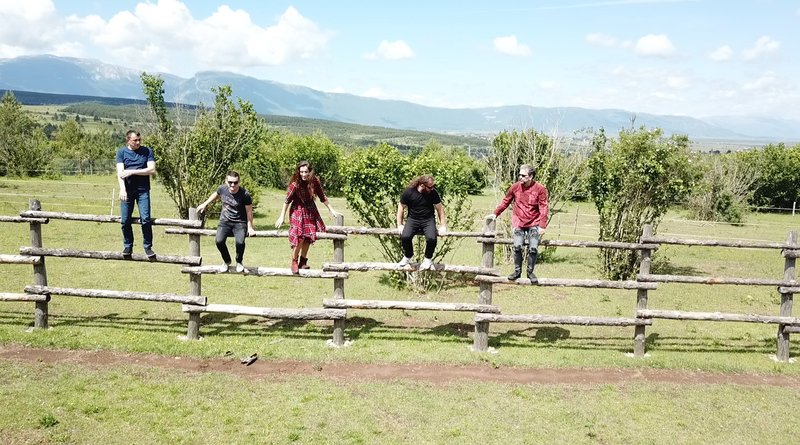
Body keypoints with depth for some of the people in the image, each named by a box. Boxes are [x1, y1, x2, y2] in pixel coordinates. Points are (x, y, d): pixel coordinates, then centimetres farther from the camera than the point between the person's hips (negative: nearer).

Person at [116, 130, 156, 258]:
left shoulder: (147, 151, 4)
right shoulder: (121, 152, 5)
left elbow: (152, 170, -6)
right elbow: (120, 172, -6)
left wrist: (132, 171, -10)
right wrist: (122, 189, -19)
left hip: (143, 190, -1)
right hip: (127, 191, 1)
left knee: (146, 219, -8)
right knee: (125, 220, 2)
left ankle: (148, 247, 5)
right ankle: (128, 246, 19)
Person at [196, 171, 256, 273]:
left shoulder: (245, 194, -18)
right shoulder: (222, 189, -8)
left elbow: (249, 211, -7)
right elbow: (216, 194, 18)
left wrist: (250, 227, -7)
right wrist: (205, 204, 24)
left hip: (240, 222, -3)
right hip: (225, 221, 3)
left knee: (240, 242, -28)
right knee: (219, 241, -22)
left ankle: (239, 262, 4)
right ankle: (227, 261, 9)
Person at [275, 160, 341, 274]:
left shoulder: (315, 181, -11)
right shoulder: (295, 184, -22)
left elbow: (323, 197, 1)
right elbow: (287, 200, -14)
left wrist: (332, 210, 4)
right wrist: (282, 217, -11)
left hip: (310, 210, 4)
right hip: (297, 211, -4)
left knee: (308, 236, 6)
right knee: (299, 237, -13)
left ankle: (303, 261, 22)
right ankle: (294, 261, 5)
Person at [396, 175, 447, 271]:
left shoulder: (433, 193, -8)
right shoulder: (408, 192, -10)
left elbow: (440, 209, 2)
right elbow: (401, 207, 2)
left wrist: (443, 226, -2)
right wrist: (399, 225, -3)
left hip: (428, 219, 0)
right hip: (413, 219, 0)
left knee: (431, 238, -30)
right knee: (405, 237, -29)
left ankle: (428, 258, 2)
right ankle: (408, 256, 5)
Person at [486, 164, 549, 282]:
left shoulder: (540, 189, -8)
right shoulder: (515, 187, -1)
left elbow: (544, 208, -8)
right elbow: (505, 202, 11)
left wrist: (542, 226, -13)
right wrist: (495, 213, 5)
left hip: (534, 223, -1)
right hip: (519, 223, 2)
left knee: (533, 248, -8)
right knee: (517, 246, -10)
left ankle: (530, 271, 13)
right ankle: (517, 271, 9)